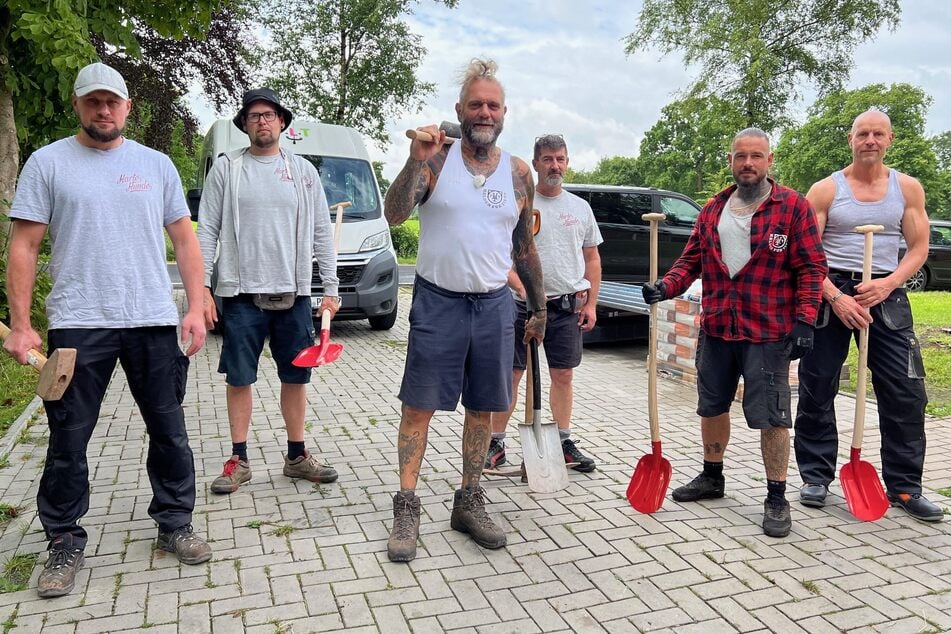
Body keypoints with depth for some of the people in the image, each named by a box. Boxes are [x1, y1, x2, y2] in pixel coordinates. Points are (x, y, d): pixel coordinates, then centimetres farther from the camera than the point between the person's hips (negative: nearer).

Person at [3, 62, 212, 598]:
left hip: (154, 321, 2)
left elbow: (184, 238, 10)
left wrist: (195, 308, 0)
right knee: (69, 440, 6)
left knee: (169, 432, 9)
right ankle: (65, 543, 22)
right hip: (78, 324, -1)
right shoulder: (48, 162, 4)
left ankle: (175, 524, 25)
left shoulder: (157, 165, 10)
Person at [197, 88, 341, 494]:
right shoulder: (226, 168, 3)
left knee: (296, 378, 8)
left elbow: (321, 233, 8)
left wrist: (331, 289, 2)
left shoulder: (303, 170, 8)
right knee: (239, 378, 5)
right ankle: (238, 460, 19)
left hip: (293, 293, 2)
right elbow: (206, 231, 1)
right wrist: (202, 287, -7)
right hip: (241, 293, -1)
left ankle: (297, 456, 22)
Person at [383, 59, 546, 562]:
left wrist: (539, 308, 15)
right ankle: (406, 507, 11)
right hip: (438, 300, -3)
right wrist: (416, 162, -27)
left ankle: (469, 503, 24)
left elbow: (525, 247, 13)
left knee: (483, 407, 9)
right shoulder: (437, 159, -2)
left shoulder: (518, 173, 6)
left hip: (495, 304, 3)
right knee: (420, 405, 0)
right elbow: (394, 215, -14)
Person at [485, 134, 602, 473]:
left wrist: (591, 304, 8)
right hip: (524, 304, -3)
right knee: (511, 373, 2)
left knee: (563, 375, 10)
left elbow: (592, 258, 15)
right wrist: (522, 287, -22)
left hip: (568, 307, 4)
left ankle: (564, 442, 22)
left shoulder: (580, 207, 11)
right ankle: (496, 442, 13)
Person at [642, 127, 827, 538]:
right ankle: (712, 477, 35)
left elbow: (811, 267, -6)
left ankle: (776, 498, 15)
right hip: (716, 329, 5)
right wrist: (666, 287, -6)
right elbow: (691, 260, 12)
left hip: (768, 332, -5)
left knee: (771, 416, 0)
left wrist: (804, 320, -14)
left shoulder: (793, 206, -3)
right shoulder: (713, 210, 10)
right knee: (712, 407, 16)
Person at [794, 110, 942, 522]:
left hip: (885, 293, 2)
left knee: (906, 393, -1)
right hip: (829, 292, -1)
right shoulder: (825, 190, 2)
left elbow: (918, 248, 5)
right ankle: (816, 477, 17)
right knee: (816, 390, 3)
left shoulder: (908, 188, 8)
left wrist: (887, 284, -13)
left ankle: (904, 486, 13)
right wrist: (835, 296, -16)